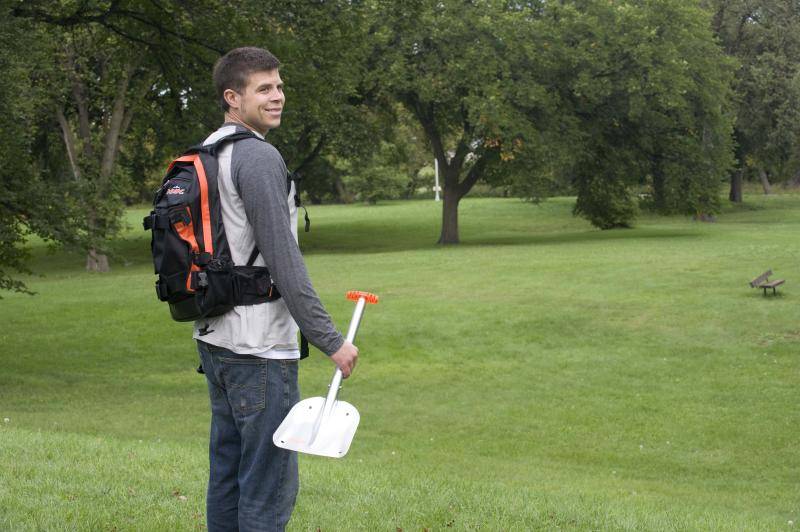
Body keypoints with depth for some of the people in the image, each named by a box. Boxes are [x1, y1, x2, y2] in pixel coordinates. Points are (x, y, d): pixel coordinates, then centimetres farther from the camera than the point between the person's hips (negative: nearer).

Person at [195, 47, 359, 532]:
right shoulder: (259, 157, -15)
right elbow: (284, 261, -19)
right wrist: (331, 340, -16)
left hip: (215, 341, 10)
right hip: (260, 348, -10)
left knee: (226, 473, 14)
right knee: (270, 483, -5)